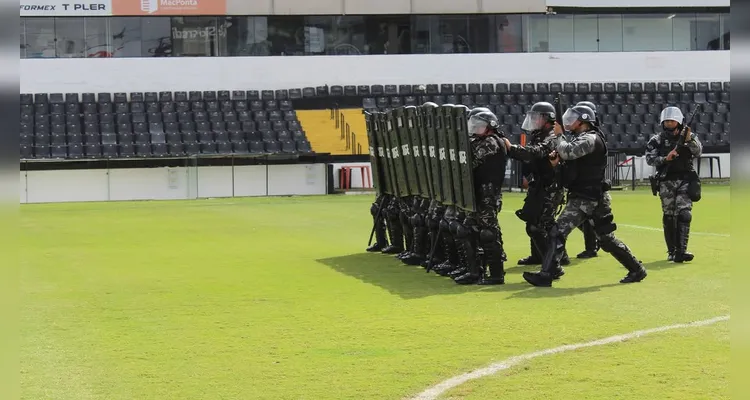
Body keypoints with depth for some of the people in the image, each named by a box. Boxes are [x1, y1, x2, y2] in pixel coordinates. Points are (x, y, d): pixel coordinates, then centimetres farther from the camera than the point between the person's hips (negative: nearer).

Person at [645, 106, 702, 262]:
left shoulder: (690, 137, 7)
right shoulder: (657, 140, 6)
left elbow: (698, 152, -8)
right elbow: (649, 159, -3)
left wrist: (689, 140, -25)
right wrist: (665, 158, -18)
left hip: (685, 180, -1)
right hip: (666, 182, 1)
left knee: (683, 214, -13)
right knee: (669, 217, 4)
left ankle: (681, 251, -19)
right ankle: (672, 251, 13)